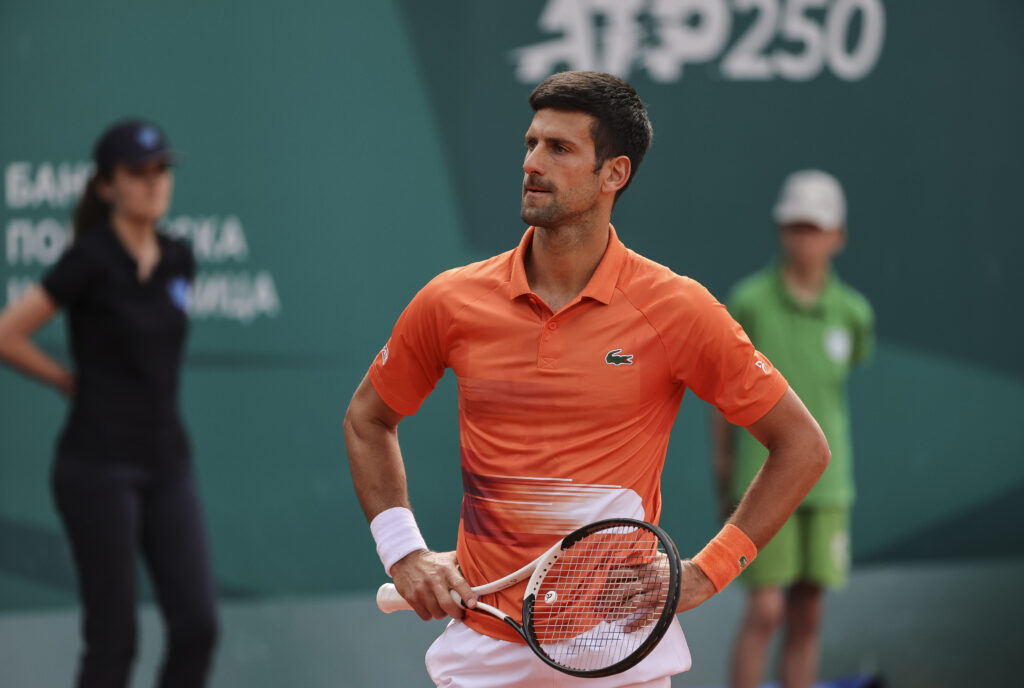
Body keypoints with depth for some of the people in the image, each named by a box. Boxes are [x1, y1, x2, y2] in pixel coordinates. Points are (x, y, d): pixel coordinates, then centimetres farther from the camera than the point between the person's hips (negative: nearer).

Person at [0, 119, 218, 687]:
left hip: (166, 463, 6)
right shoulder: (90, 261, -11)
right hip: (99, 465, -6)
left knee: (196, 627, -2)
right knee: (113, 639, -3)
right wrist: (70, 381, 1)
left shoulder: (178, 259, 8)